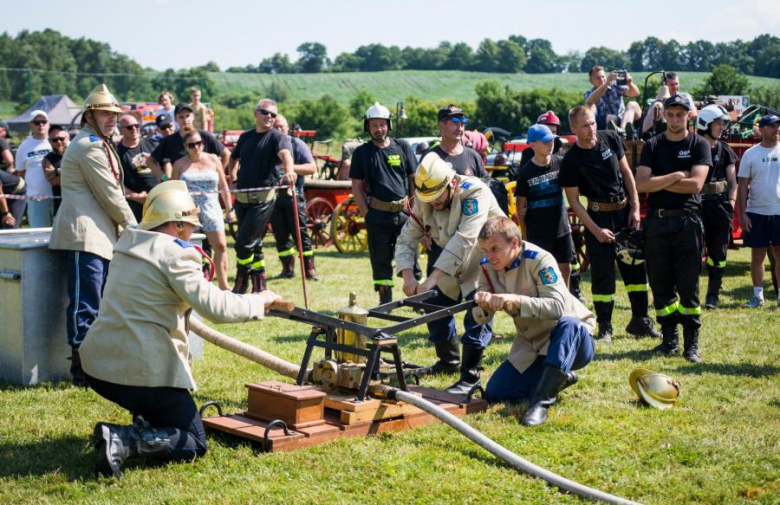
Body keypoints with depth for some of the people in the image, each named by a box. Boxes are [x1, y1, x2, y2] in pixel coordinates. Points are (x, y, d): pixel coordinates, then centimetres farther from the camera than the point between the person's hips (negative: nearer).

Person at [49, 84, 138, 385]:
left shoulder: (99, 145, 23)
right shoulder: (89, 146, -11)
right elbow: (111, 196, -12)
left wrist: (125, 227, 16)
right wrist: (134, 228, -1)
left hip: (100, 236, 10)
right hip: (84, 235, -10)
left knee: (99, 304, 12)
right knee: (85, 305, -10)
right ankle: (82, 369, -8)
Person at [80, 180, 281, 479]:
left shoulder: (126, 247, 13)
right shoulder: (174, 255, -12)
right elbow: (215, 307, -18)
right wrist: (259, 302, -2)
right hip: (143, 372, -8)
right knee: (194, 443, 5)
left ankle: (144, 423, 23)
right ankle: (122, 440, -16)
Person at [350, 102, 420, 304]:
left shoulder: (403, 147, 7)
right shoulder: (361, 152, 6)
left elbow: (414, 179, 9)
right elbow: (356, 187, 6)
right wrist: (366, 213, -2)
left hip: (404, 212, 0)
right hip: (377, 214, 0)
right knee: (380, 260, 4)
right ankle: (385, 301, 12)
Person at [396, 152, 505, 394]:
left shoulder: (475, 193, -32)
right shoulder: (423, 201, -12)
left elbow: (463, 241, -42)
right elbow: (407, 238, -12)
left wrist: (432, 279, -47)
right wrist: (408, 275, -31)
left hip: (485, 261, -6)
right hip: (448, 262, 6)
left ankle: (469, 377, -11)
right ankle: (448, 361, 30)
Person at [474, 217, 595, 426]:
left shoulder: (539, 260, -23)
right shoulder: (488, 267, -4)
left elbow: (557, 306, -35)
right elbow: (482, 319, -7)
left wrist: (516, 301, -45)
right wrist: (483, 305, -30)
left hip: (571, 339, -6)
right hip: (532, 347, 6)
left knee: (568, 324, -41)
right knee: (494, 394, -5)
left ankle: (541, 402, -37)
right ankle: (559, 379, 15)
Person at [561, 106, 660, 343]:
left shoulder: (611, 138, -1)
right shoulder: (571, 160, -12)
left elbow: (626, 172, 8)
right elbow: (573, 201, -10)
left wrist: (635, 207, 0)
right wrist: (596, 230, -15)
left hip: (625, 210, 4)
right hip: (598, 216, -4)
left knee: (636, 265, 9)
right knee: (602, 273, -2)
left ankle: (640, 320, 21)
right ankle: (605, 328, 7)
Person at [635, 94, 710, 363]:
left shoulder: (699, 144, 3)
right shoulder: (653, 145, 8)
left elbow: (696, 183, -11)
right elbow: (641, 184, -5)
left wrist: (658, 182, -6)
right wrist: (676, 176, -9)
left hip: (687, 221, -2)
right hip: (657, 221, 3)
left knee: (689, 286, -2)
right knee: (661, 285, 6)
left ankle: (691, 343, 3)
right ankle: (669, 338, 15)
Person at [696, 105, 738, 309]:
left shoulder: (725, 151, 10)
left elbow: (733, 182, 11)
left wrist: (730, 204, -2)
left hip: (720, 206, 3)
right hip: (695, 206, -3)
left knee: (718, 253, 5)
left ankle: (713, 296, 13)